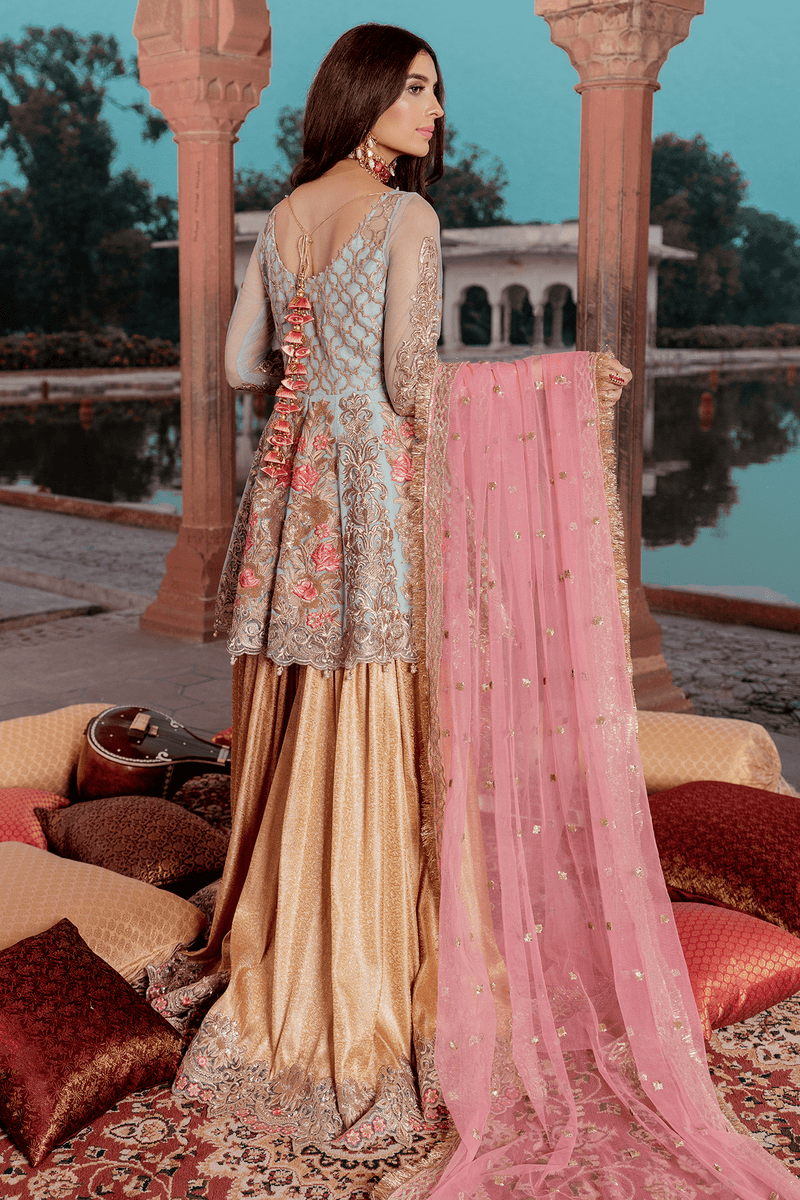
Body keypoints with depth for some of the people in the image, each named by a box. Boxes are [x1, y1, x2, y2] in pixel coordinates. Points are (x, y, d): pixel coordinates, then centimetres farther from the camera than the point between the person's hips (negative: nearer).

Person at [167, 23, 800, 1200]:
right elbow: (410, 381, -14)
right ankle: (370, 993, 10)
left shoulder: (285, 215, 13)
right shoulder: (406, 216, -8)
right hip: (377, 488, -7)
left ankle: (282, 972, 26)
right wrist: (565, 375, -8)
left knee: (296, 745, 14)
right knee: (377, 752, 0)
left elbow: (242, 362, 15)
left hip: (293, 485, 7)